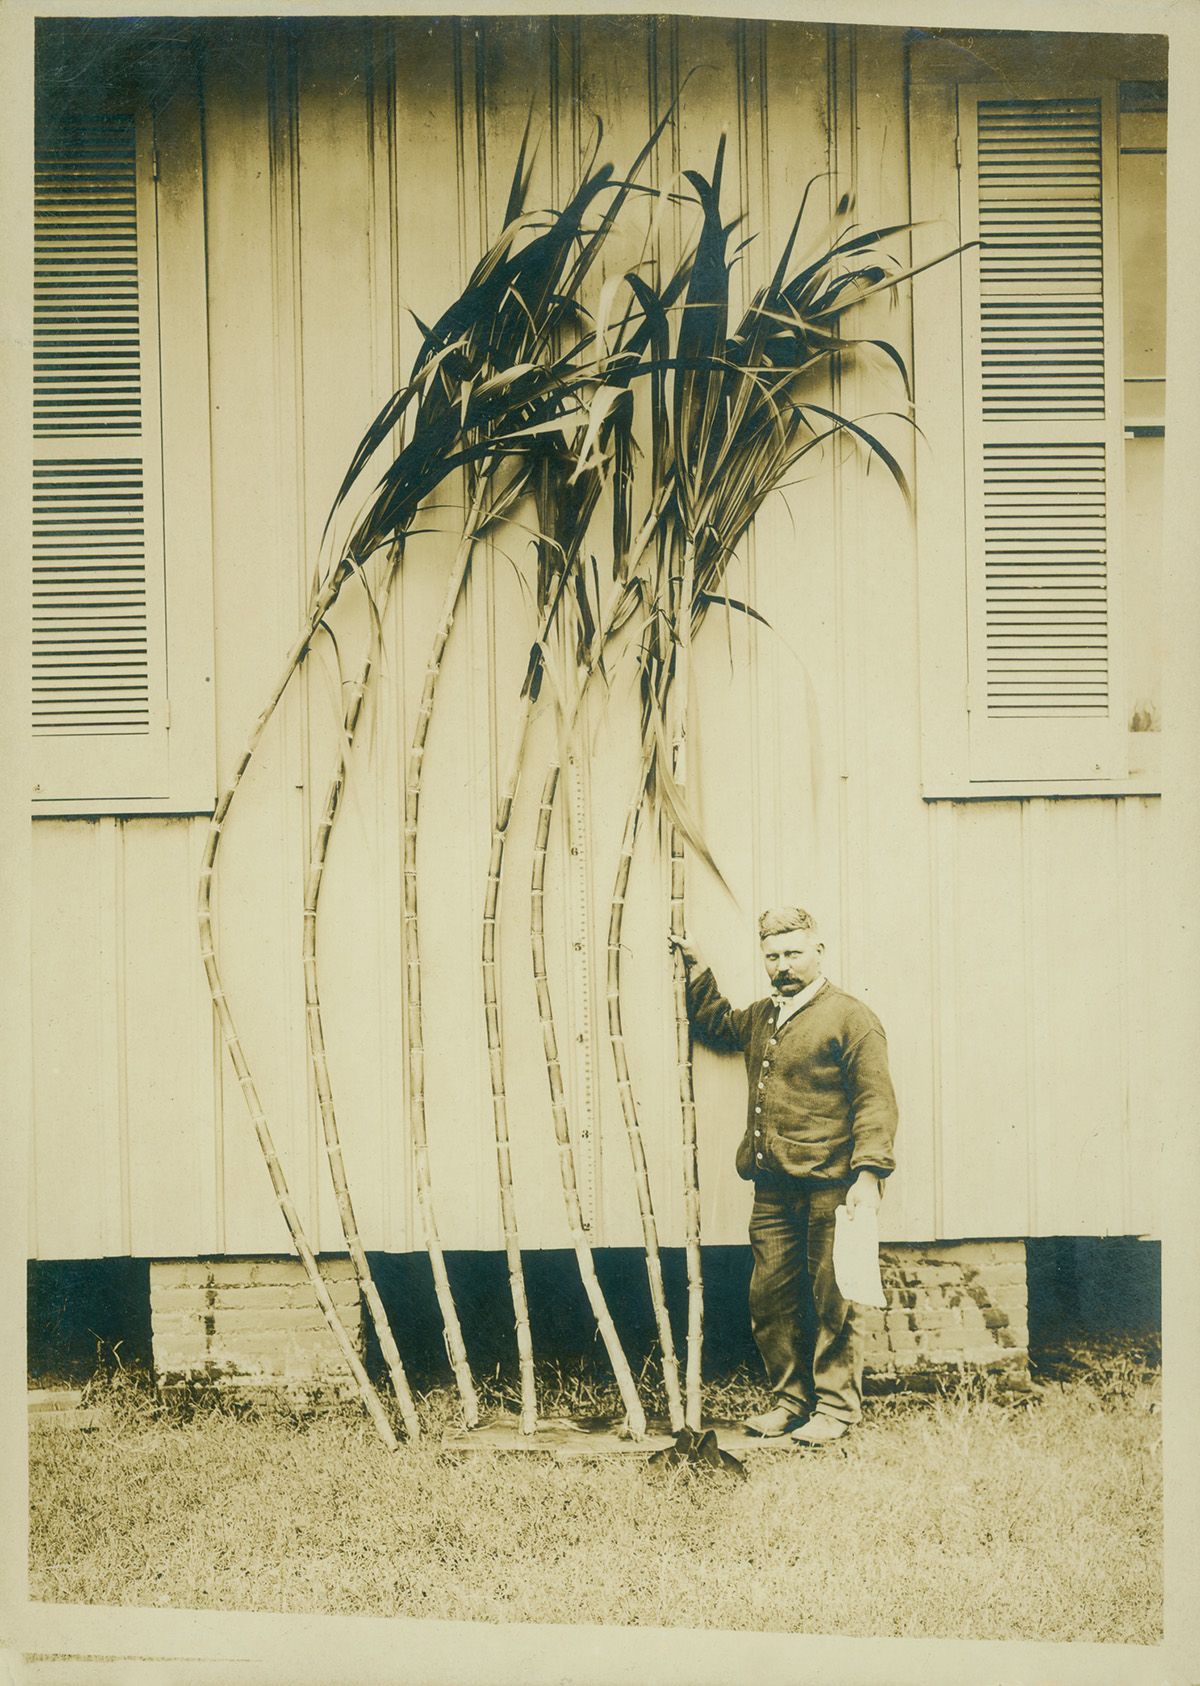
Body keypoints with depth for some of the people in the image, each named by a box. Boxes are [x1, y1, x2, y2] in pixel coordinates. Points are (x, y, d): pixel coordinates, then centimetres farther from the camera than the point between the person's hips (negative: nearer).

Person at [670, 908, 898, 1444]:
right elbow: (714, 1023, 37)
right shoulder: (761, 1017, 17)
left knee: (832, 1300, 2)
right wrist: (695, 966, 25)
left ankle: (836, 1406, 15)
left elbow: (875, 1100, -10)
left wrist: (868, 1173, -19)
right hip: (772, 1189, 7)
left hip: (828, 1188, -7)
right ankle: (791, 1399, 25)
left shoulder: (850, 1017, -5)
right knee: (770, 1298, 11)